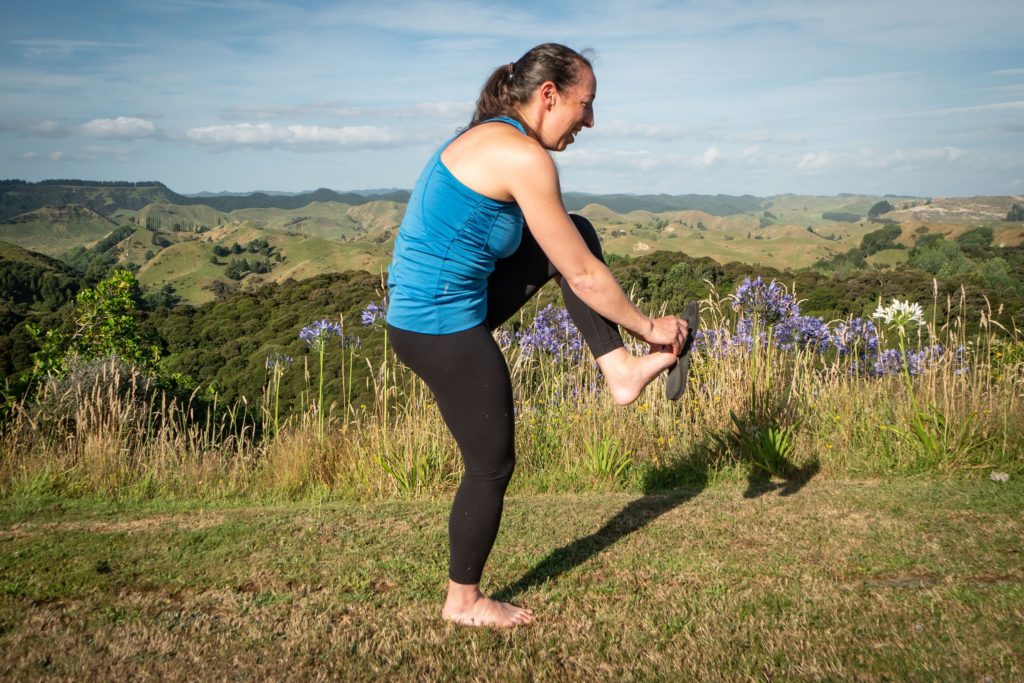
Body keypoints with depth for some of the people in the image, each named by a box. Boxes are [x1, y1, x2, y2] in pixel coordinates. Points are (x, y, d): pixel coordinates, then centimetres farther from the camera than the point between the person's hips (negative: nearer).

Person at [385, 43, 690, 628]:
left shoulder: (491, 135, 11)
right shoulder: (523, 156, -20)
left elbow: (569, 259, 20)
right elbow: (583, 276, -15)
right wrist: (649, 325, 0)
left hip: (450, 301, 10)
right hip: (442, 327, -9)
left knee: (575, 233, 11)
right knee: (493, 465, 6)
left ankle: (620, 370, 10)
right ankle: (464, 601, 27)